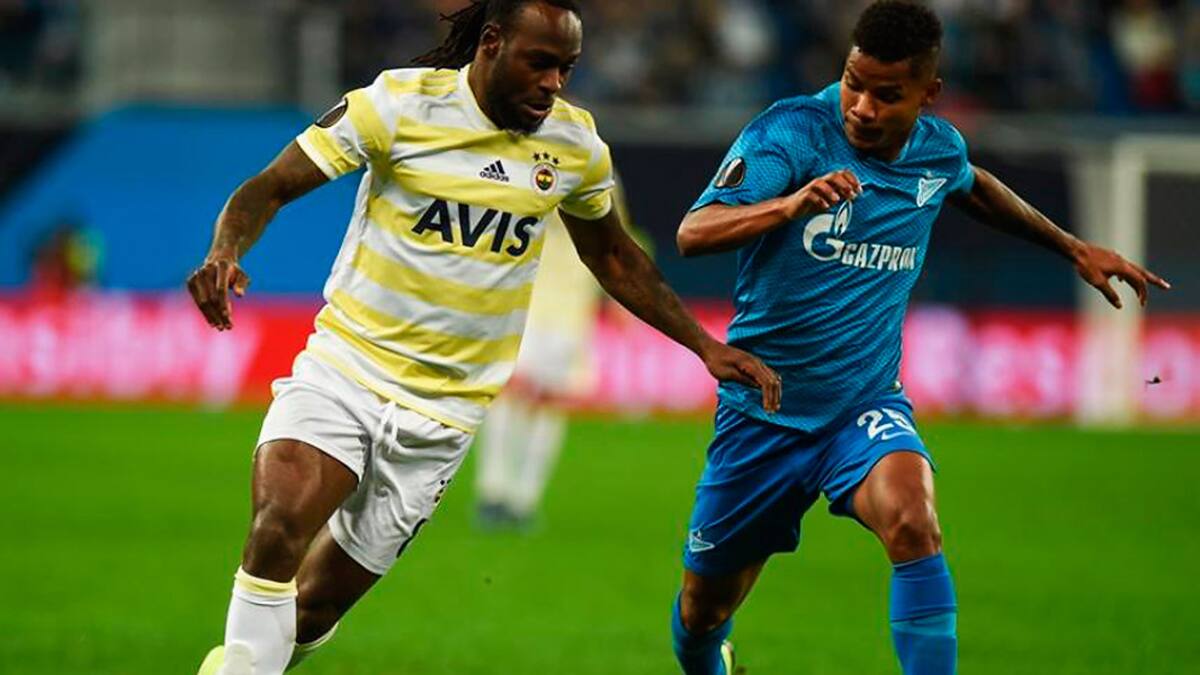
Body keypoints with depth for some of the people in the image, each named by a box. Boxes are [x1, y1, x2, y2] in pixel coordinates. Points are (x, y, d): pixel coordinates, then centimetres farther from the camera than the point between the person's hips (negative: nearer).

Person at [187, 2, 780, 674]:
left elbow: (612, 256, 20)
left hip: (443, 411, 3)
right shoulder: (400, 103, -9)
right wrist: (224, 255, -28)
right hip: (344, 368, -3)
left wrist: (706, 346, 17)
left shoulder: (575, 144, 3)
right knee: (278, 531, -28)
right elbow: (271, 188, -8)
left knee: (316, 607, 1)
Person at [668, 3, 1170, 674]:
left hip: (867, 405, 2)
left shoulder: (939, 149, -3)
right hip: (764, 410, -1)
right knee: (704, 610, 12)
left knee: (913, 524, -32)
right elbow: (694, 233, -31)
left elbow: (974, 187, 24)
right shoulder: (791, 131, -18)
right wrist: (791, 205, -48)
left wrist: (1075, 248, 27)